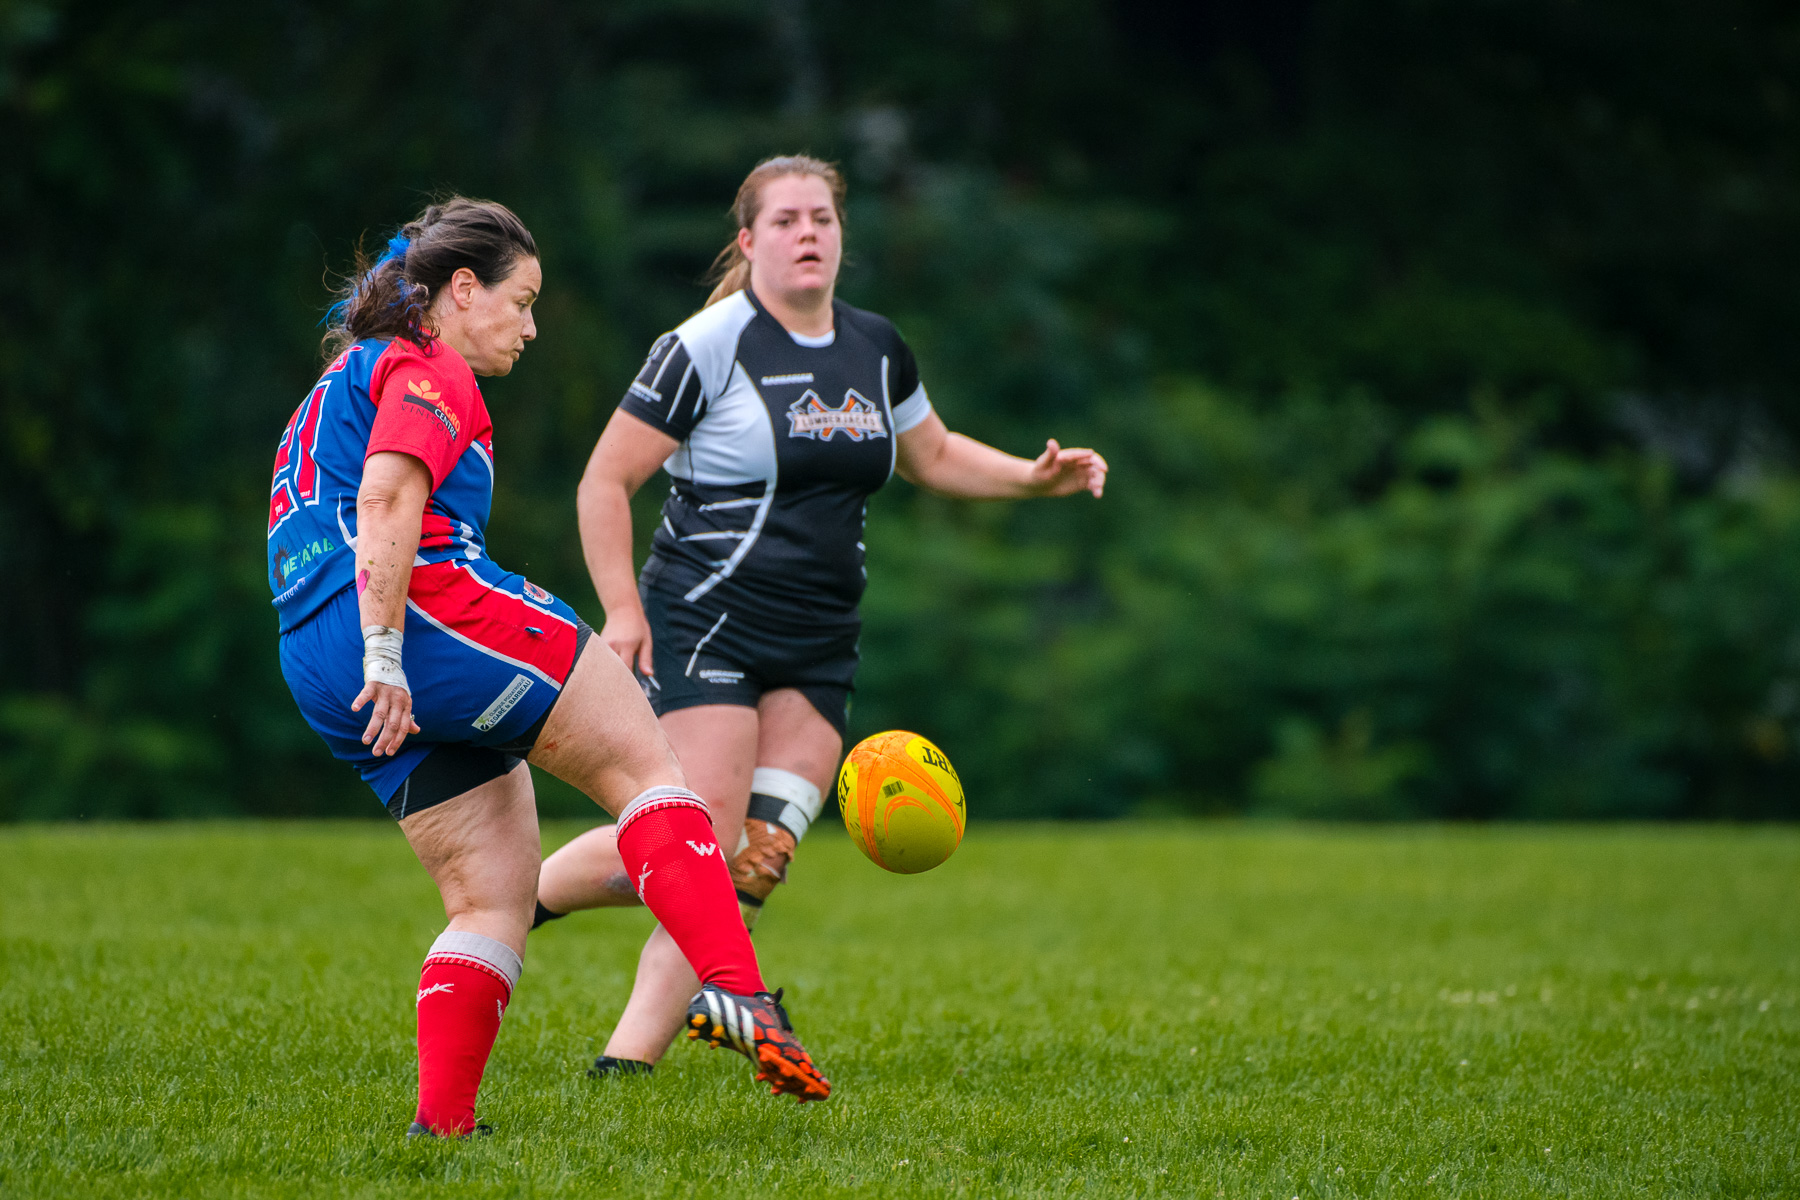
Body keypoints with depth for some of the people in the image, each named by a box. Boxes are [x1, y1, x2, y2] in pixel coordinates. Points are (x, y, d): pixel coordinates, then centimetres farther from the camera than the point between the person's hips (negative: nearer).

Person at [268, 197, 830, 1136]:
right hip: (432, 609, -9)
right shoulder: (429, 371, 0)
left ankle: (441, 1121, -3)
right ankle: (735, 992, -23)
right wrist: (386, 657, -21)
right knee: (641, 762, -8)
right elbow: (386, 505, -15)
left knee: (494, 897, 8)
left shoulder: (343, 380, 31)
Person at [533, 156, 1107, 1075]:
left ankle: (628, 1061, -1)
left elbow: (933, 456, 27)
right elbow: (606, 481, -5)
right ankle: (515, 900, 9)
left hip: (818, 650, 6)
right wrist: (624, 612, -12)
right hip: (706, 627, -6)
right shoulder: (707, 347, -8)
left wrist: (1033, 478, 10)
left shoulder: (876, 350, 11)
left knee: (755, 867, -5)